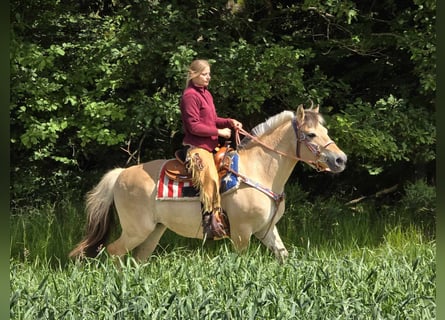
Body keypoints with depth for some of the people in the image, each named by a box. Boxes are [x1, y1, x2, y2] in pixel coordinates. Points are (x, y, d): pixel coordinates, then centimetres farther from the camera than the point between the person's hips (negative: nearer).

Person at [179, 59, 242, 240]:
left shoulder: (206, 94, 18)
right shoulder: (190, 95, -11)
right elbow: (194, 126, -16)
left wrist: (229, 122, 6)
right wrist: (219, 132, -13)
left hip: (210, 146, 10)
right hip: (196, 147, -10)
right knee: (210, 178, -25)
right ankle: (211, 221, -27)